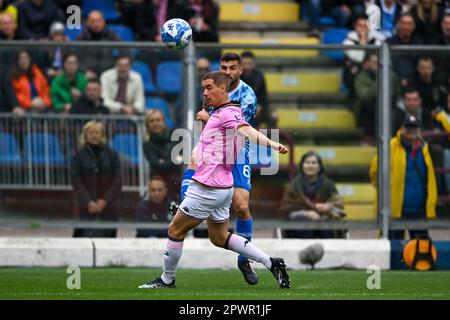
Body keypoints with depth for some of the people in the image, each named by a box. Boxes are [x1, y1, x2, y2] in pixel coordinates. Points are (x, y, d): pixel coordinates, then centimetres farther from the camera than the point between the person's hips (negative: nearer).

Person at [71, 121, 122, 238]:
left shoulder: (112, 155, 7)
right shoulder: (79, 156, 4)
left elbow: (117, 181, 2)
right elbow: (76, 182, -2)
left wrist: (105, 200, -10)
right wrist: (89, 202, -14)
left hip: (107, 206, 1)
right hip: (87, 208, -1)